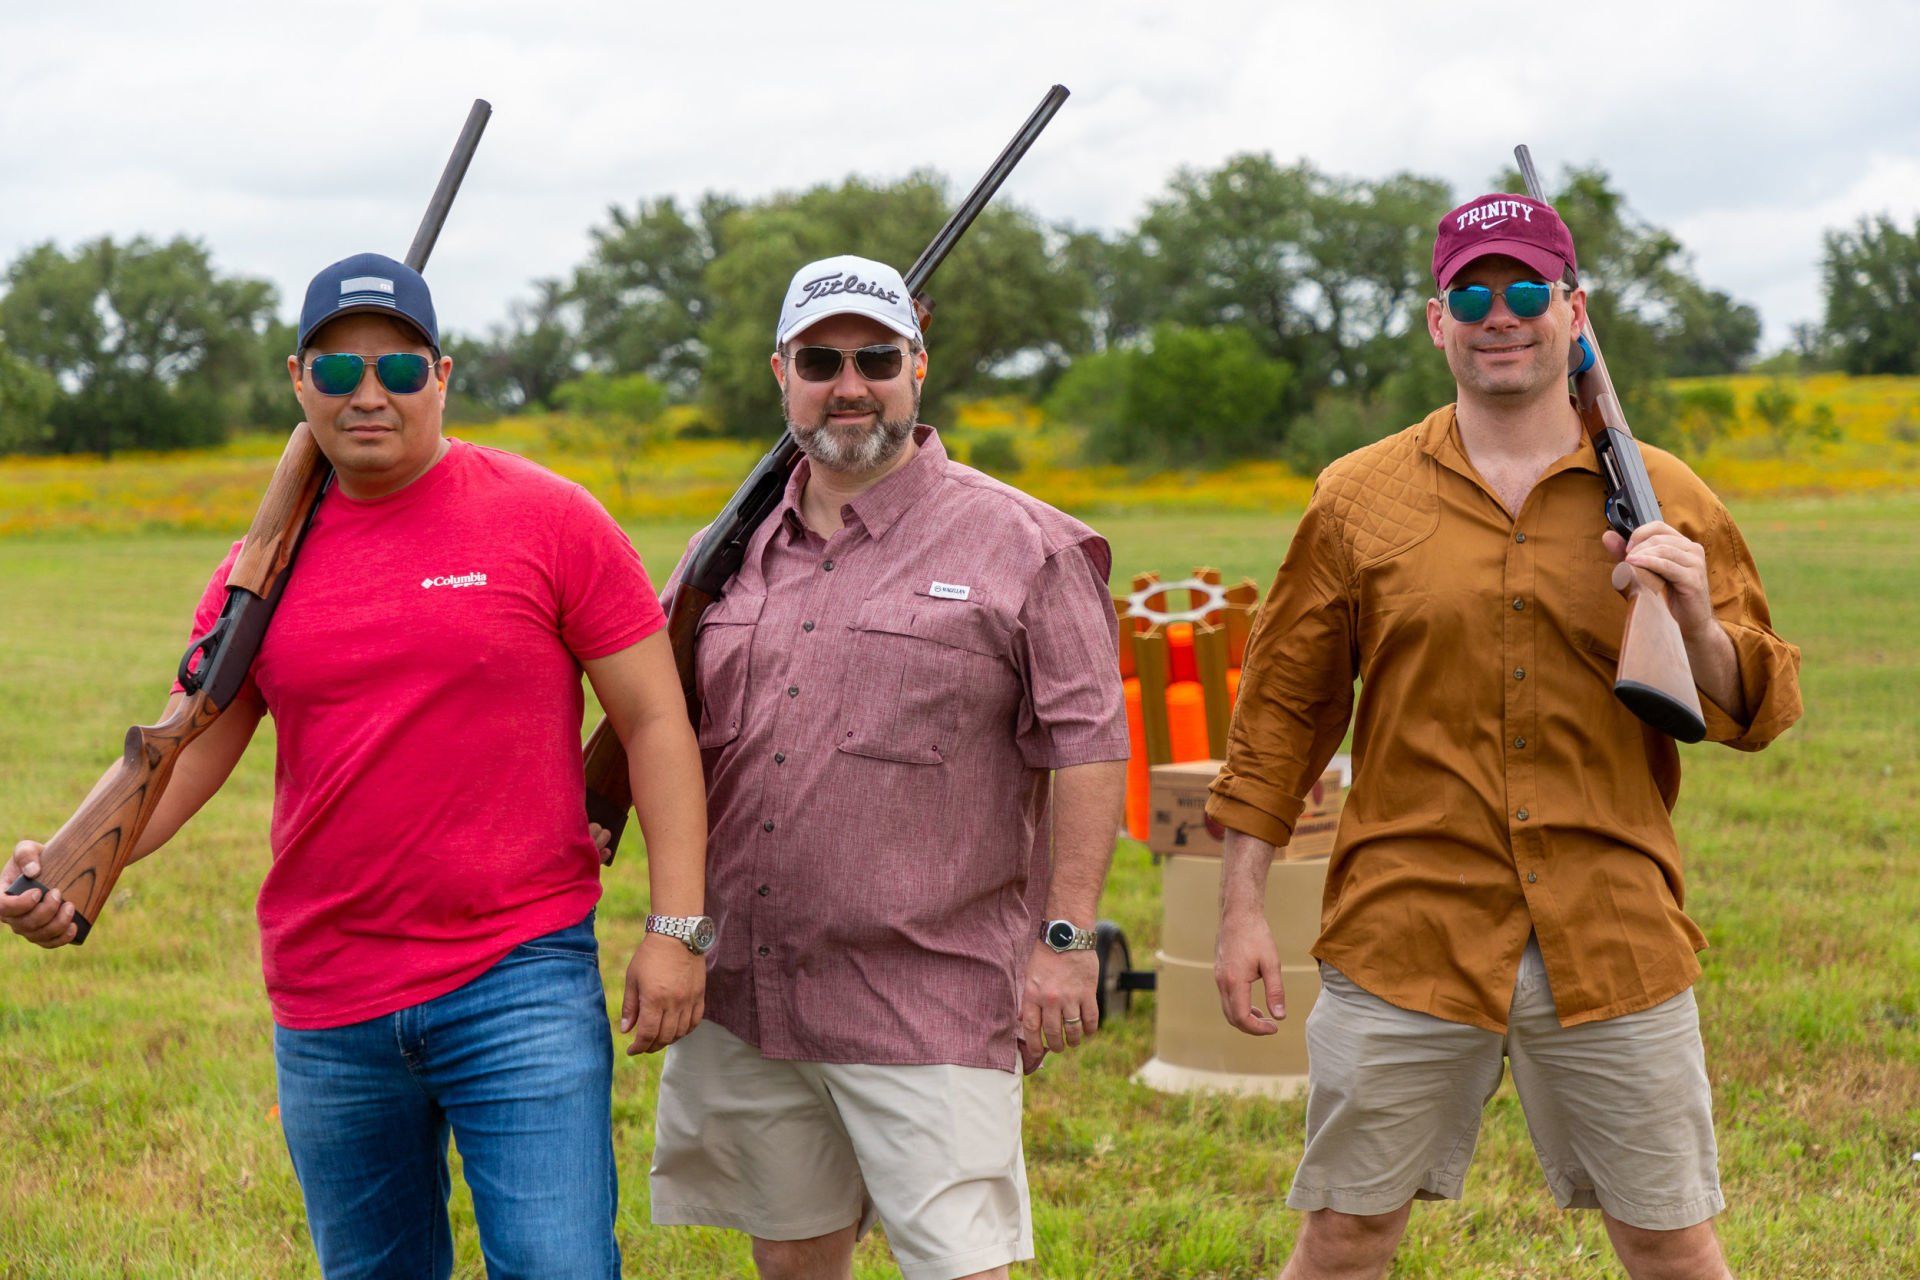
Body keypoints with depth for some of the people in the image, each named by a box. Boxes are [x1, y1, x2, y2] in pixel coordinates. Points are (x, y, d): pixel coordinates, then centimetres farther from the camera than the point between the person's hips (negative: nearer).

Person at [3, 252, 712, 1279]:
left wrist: (674, 925, -8)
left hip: (519, 976, -4)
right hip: (325, 1008, 4)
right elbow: (186, 744, 8)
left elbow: (655, 719, -3)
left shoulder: (550, 521, -4)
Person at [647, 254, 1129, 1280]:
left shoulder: (1018, 545, -3)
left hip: (929, 1000, -5)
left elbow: (1086, 746, -5)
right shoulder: (733, 549, 12)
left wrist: (1066, 938, -10)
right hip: (742, 994, 5)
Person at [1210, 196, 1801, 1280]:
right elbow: (1284, 709, 8)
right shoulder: (1357, 498, 5)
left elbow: (1760, 710, 7)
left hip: (1613, 940, 1)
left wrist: (1697, 622, -14)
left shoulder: (1669, 499, 6)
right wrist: (1244, 905, 4)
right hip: (1406, 936, 0)